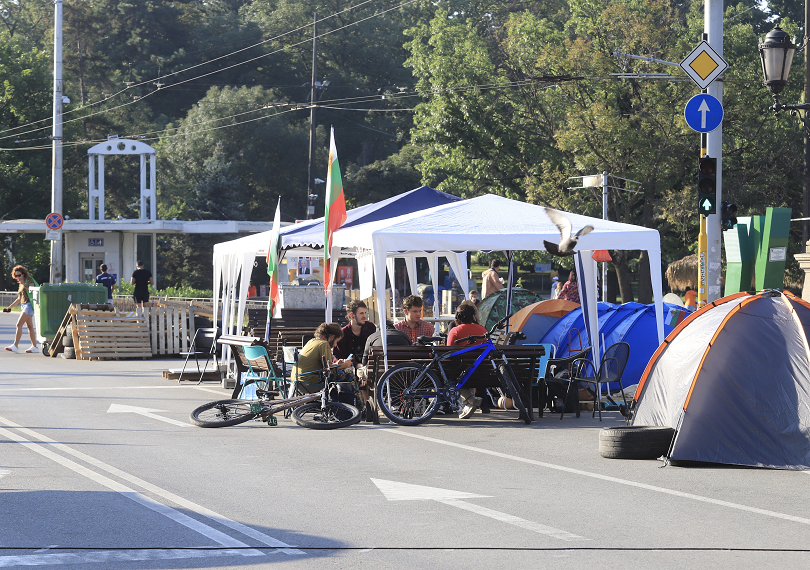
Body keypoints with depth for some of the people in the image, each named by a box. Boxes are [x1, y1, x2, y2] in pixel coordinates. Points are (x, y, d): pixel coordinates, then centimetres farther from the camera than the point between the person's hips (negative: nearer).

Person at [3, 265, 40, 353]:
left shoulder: (29, 280, -6)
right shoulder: (21, 284, 18)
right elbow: (19, 299, 24)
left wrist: (24, 285, -19)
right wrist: (9, 307, 23)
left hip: (29, 304, -9)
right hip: (23, 305, 9)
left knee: (19, 324, -16)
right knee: (29, 326, 8)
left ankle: (15, 346, -19)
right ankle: (34, 347, 10)